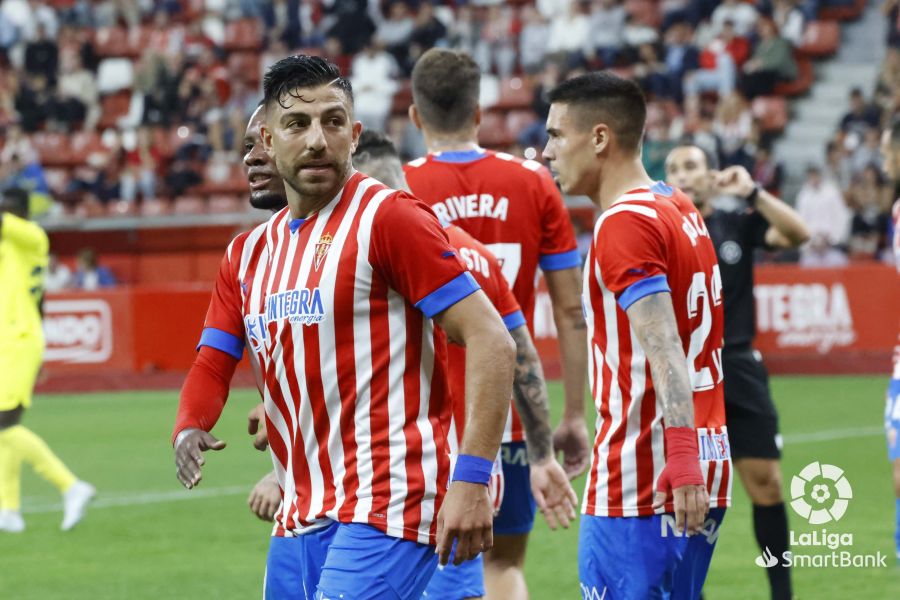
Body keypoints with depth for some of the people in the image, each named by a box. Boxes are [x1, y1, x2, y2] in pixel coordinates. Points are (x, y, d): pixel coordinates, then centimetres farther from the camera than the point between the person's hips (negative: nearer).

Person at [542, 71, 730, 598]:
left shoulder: (624, 224, -12)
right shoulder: (682, 211, 16)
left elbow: (665, 351, -23)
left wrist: (681, 457, -30)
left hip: (638, 487, -9)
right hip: (704, 476, 9)